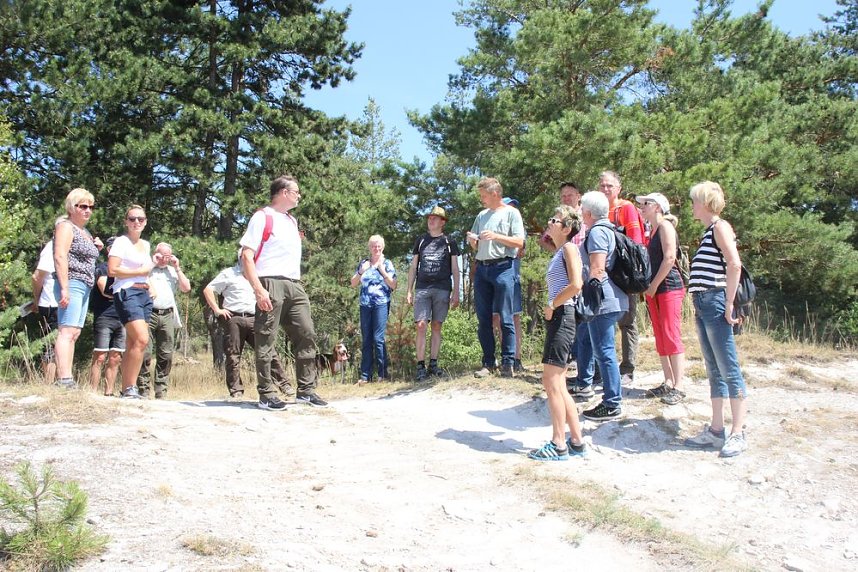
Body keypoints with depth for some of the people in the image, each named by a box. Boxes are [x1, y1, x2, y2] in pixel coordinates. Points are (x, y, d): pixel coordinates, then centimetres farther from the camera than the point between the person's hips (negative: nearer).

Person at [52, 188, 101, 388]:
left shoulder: (85, 231, 22)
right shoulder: (65, 226, -4)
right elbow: (60, 257, -15)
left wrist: (96, 249, 12)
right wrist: (64, 288, -23)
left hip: (85, 287, 9)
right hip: (72, 283, -9)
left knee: (74, 333, 4)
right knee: (67, 331, -16)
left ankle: (66, 379, 3)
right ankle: (64, 379, -23)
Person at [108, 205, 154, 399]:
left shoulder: (146, 244, 19)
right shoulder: (121, 242, -3)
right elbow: (112, 270, -14)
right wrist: (140, 271, -10)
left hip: (144, 295, 8)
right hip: (127, 293, -8)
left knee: (132, 346, 5)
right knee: (142, 340, -20)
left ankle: (126, 389, 8)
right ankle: (130, 388, -13)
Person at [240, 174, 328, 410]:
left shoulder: (292, 220, 21)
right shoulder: (262, 217, -3)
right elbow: (247, 256, -12)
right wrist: (258, 289, -20)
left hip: (294, 285, 8)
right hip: (271, 284, -8)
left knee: (307, 335, 4)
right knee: (266, 341, -3)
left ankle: (306, 390, 12)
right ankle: (266, 395, 1)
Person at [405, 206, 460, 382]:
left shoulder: (449, 242, 11)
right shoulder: (420, 241, 15)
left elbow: (455, 269, 9)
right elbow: (413, 267, 16)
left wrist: (456, 292, 1)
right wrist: (409, 290, 8)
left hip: (442, 289, 0)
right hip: (422, 288, 0)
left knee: (436, 326, 2)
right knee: (421, 326, -9)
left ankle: (433, 364, 7)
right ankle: (420, 366, -9)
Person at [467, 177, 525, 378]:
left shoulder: (511, 213, 3)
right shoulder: (481, 215, 20)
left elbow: (519, 242, -6)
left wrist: (496, 236, -14)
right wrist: (472, 240, 2)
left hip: (503, 268, -6)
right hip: (482, 269, 6)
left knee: (506, 319, -5)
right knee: (483, 319, 4)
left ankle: (507, 363, -1)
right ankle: (488, 363, 9)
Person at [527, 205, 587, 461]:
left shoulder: (569, 248, -7)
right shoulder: (558, 252, 20)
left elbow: (576, 284, -20)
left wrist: (552, 305, -12)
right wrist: (551, 308, 7)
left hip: (562, 316, -10)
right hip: (555, 318, 10)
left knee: (551, 383, -8)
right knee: (557, 385, 11)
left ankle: (558, 445, -3)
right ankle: (577, 442, 17)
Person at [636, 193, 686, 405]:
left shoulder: (665, 226, -7)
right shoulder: (653, 230, 19)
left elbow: (669, 258, -17)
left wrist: (654, 285, -15)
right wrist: (648, 286, 8)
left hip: (669, 287, -9)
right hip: (654, 290, 9)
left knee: (672, 336, -10)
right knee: (660, 337, 9)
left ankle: (678, 387, -9)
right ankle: (668, 383, 14)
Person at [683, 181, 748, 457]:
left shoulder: (720, 226, -7)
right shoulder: (708, 231, 19)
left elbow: (734, 264, -20)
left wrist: (729, 305, -20)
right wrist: (700, 308, 14)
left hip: (715, 303, -10)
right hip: (703, 305, 10)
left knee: (728, 370, -5)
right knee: (714, 371, 12)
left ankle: (738, 434, -1)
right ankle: (716, 430, 17)